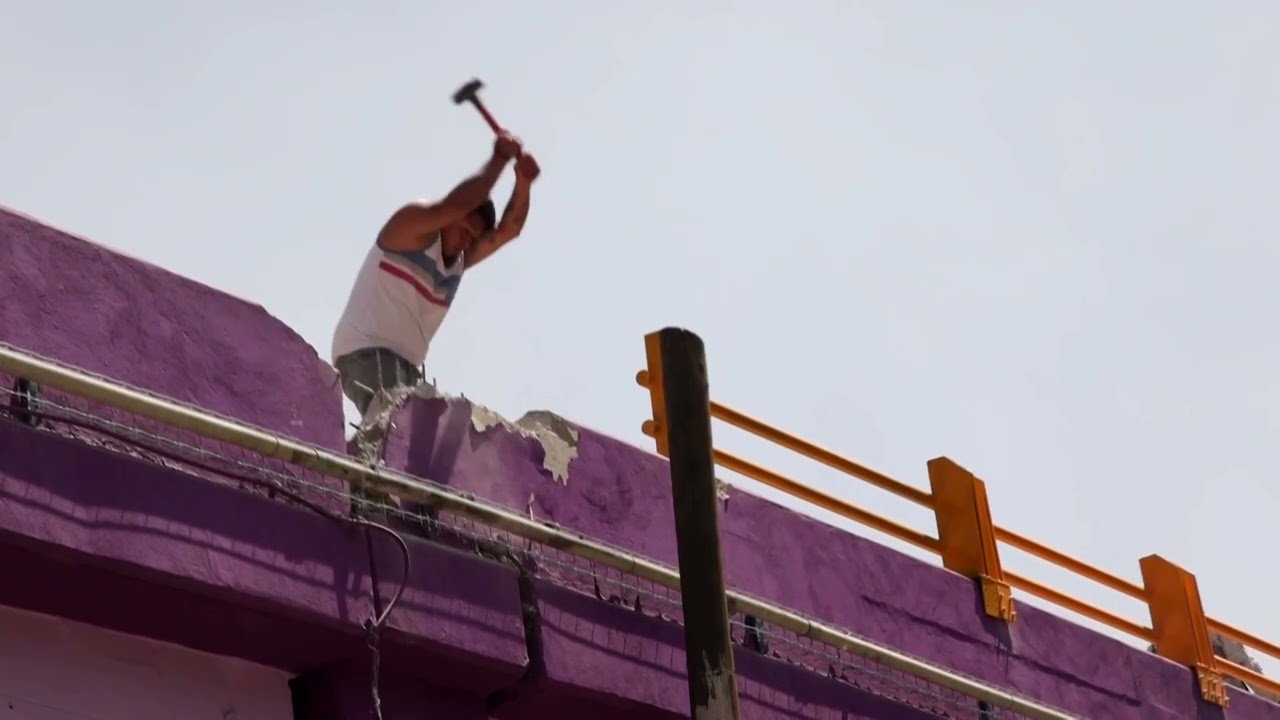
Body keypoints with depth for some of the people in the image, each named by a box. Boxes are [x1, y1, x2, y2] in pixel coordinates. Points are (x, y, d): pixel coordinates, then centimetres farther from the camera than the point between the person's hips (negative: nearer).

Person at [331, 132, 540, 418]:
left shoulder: (459, 261, 19)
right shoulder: (412, 225, -5)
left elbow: (508, 230, 11)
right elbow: (458, 204, -21)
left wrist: (523, 182, -6)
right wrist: (500, 158, -11)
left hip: (403, 363, 9)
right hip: (367, 352, -9)